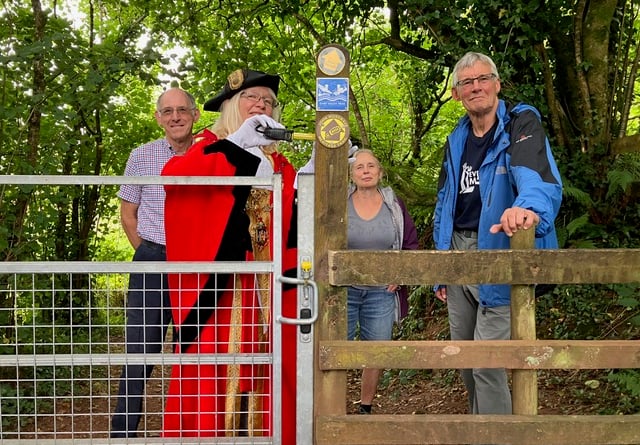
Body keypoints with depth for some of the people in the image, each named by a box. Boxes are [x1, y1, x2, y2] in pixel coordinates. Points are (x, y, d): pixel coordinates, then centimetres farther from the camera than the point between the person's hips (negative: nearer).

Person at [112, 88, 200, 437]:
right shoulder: (142, 157, 3)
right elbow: (128, 214, 9)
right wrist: (151, 254, 2)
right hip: (152, 264, -1)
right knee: (139, 353, -1)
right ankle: (122, 434, 6)